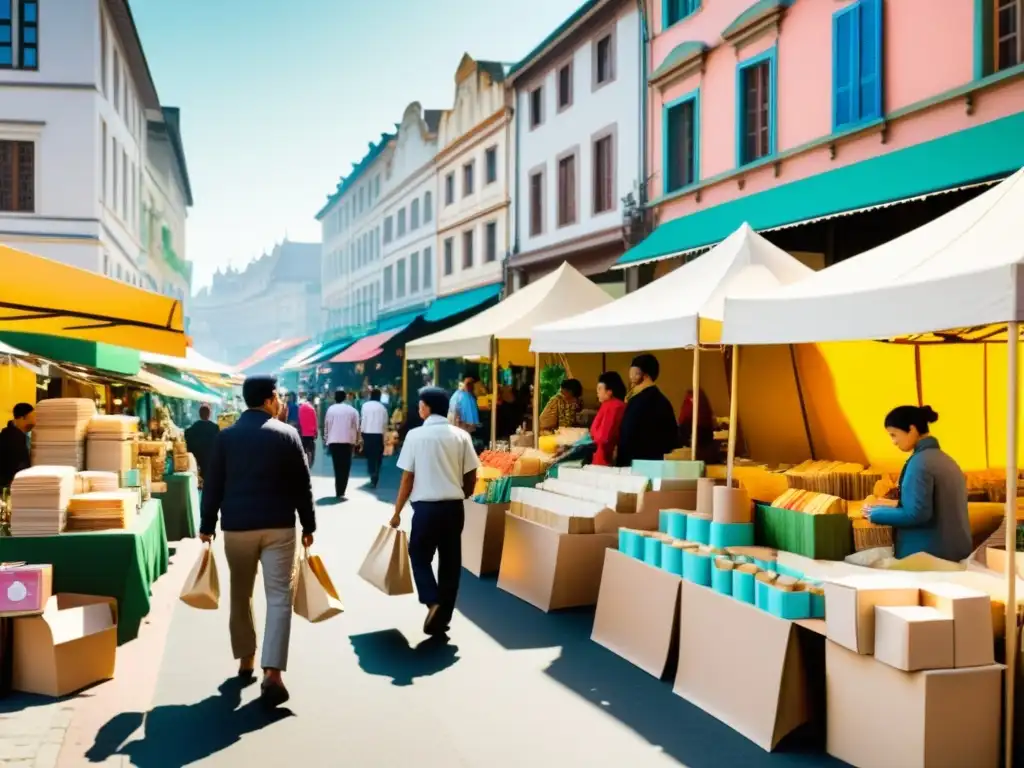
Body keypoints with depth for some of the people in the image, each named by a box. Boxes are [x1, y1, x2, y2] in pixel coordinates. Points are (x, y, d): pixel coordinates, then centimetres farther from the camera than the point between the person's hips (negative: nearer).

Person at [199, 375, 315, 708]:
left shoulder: (225, 436, 3)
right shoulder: (287, 434, -2)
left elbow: (213, 485, 3)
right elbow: (302, 485, 0)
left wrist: (207, 525, 10)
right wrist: (308, 525, 7)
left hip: (236, 525, 2)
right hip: (279, 525, -2)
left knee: (240, 595, 17)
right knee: (279, 596, -3)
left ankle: (245, 659, 27)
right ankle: (272, 672, -13)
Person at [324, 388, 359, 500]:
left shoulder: (331, 409, 2)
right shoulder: (352, 410, 1)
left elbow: (326, 426, 3)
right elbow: (356, 427, 0)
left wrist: (326, 440, 12)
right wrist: (356, 440, 10)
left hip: (333, 441, 1)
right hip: (347, 441, -1)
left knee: (337, 467, 11)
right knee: (345, 467, 4)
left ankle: (338, 492, 11)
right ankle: (341, 492, -7)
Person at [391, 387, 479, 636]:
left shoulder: (416, 436, -6)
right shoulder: (461, 436, 0)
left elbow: (407, 479, -5)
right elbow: (471, 477, 3)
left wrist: (397, 512, 4)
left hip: (426, 506, -3)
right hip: (454, 507, 3)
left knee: (420, 556, 15)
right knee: (450, 561, 12)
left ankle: (432, 602, -7)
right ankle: (442, 618, 17)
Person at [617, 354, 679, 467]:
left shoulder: (638, 401, -14)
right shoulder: (663, 400, 10)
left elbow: (627, 437, -14)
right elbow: (672, 437, 13)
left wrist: (620, 463, -6)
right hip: (659, 462, 8)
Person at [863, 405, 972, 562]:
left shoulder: (920, 462, -17)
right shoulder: (944, 458, 11)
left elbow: (917, 514, -22)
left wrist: (876, 513, -11)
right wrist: (896, 506, 18)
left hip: (930, 554, -9)